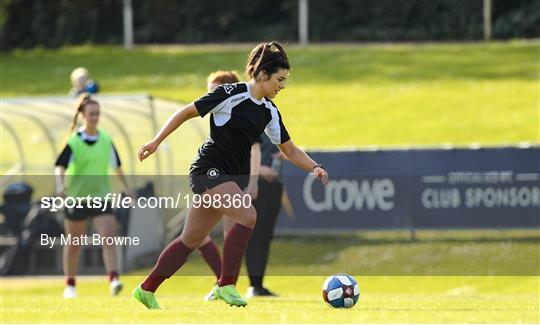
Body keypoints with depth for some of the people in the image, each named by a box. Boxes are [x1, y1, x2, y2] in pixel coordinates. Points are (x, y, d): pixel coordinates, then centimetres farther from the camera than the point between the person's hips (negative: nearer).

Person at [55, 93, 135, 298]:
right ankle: (70, 285, 23)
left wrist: (127, 187, 16)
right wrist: (60, 185, -34)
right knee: (73, 244, 9)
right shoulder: (73, 141, -9)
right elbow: (60, 166, -17)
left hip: (101, 196, 2)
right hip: (76, 197, -2)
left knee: (109, 237, -17)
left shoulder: (106, 140, 3)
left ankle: (113, 280, -25)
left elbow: (116, 166, 15)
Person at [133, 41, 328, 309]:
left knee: (192, 239, 12)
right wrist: (156, 142, -7)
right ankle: (226, 285, -22)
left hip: (227, 178, 8)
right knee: (247, 215, -26)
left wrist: (315, 168, 0)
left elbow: (290, 150, 17)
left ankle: (146, 289, 22)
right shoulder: (231, 94, -12)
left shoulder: (269, 112, 10)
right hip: (209, 168, -8)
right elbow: (186, 113, -6)